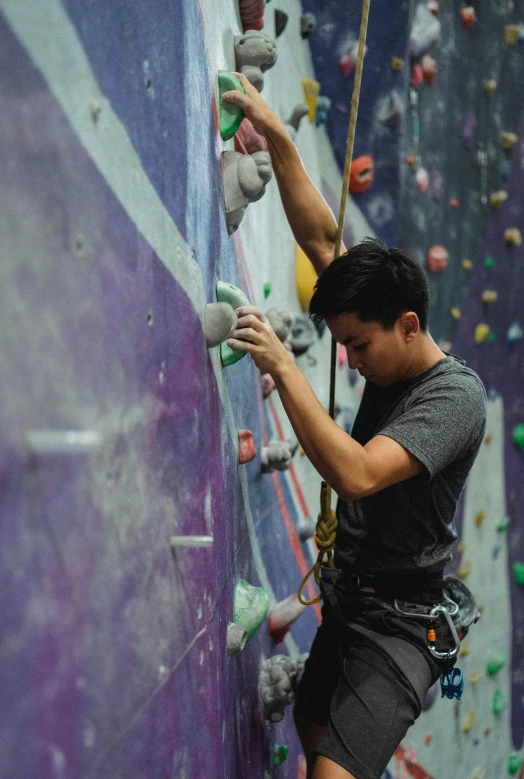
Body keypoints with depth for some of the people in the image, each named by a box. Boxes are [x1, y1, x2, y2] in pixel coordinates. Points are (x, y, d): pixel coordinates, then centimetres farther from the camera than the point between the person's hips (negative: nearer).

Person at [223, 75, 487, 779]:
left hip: (401, 620, -9)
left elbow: (355, 474, -36)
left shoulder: (454, 395, -22)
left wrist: (282, 365, -34)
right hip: (351, 596, 9)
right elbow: (320, 238, 1)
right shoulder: (389, 354, 2)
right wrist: (277, 137, -4)